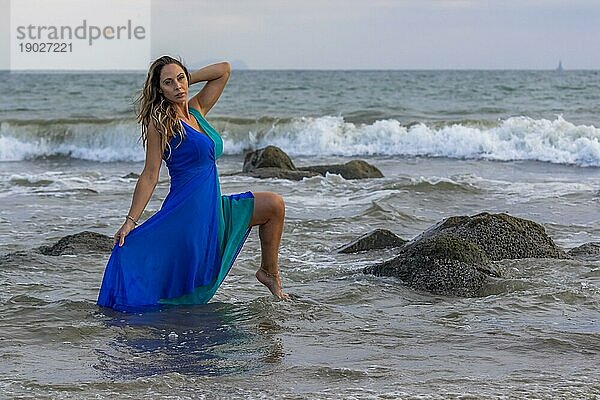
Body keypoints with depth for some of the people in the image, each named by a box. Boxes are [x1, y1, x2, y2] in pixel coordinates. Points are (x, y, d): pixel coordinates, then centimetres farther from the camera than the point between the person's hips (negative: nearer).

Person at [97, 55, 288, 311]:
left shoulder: (196, 111, 11)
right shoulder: (160, 123, -9)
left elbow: (224, 69, 17)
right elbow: (150, 176, -10)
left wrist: (186, 80, 11)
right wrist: (130, 221, -15)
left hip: (213, 210, 8)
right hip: (186, 213, -8)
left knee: (274, 205, 9)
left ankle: (269, 272, 17)